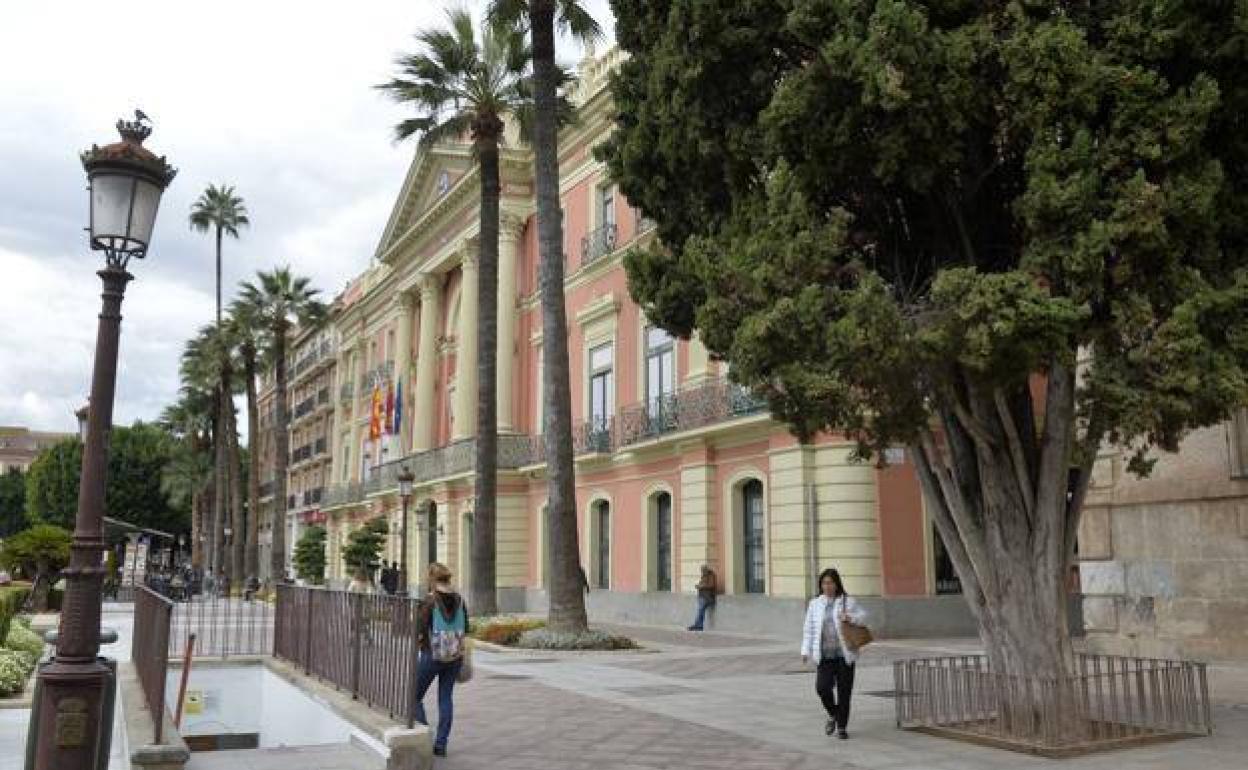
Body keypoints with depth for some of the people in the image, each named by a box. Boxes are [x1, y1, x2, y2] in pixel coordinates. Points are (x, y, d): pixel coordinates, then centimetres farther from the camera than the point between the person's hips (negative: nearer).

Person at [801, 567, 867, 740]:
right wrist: (806, 651, -1)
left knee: (844, 691, 1)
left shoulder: (848, 601, 3)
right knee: (822, 687, -13)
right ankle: (833, 715, 17)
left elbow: (864, 616, -1)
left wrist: (851, 618, -21)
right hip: (825, 655, 1)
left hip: (845, 654, -1)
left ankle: (842, 727, 17)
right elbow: (809, 629, 7)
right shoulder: (815, 604, 8)